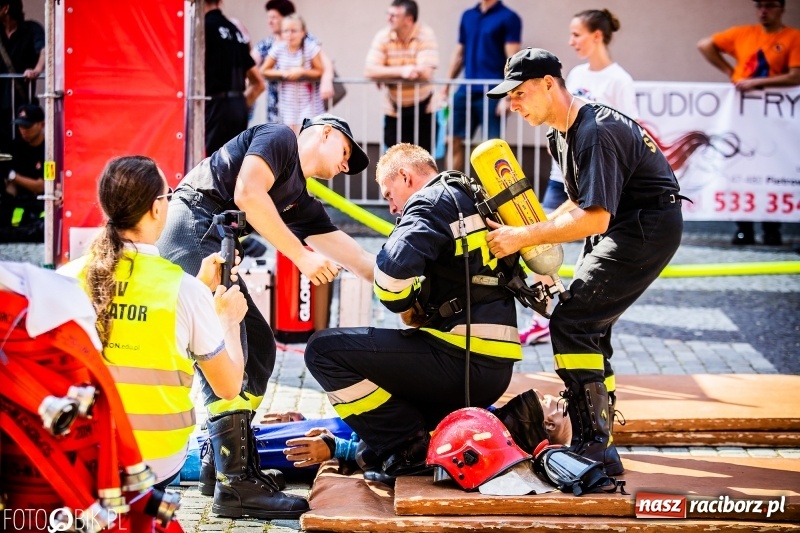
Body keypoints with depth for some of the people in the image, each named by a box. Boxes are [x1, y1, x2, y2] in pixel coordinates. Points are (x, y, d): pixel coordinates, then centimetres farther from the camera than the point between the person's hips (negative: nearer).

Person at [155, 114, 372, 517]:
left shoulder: (303, 203, 25)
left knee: (259, 346, 13)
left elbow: (348, 253, 26)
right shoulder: (280, 138, 2)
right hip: (190, 230, -10)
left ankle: (219, 463, 19)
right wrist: (302, 256, -13)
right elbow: (247, 194, -15)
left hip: (213, 249, 10)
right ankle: (235, 485, -17)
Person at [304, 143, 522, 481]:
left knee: (324, 349, -9)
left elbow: (395, 266, -23)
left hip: (462, 359, -10)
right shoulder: (471, 201, 23)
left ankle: (407, 447, -8)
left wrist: (404, 305, -3)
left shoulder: (432, 200, -6)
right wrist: (425, 311, 18)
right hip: (496, 366, 10)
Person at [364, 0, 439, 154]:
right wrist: (401, 71, -26)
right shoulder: (383, 36, -7)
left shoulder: (425, 35, -16)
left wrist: (386, 73, -19)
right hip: (394, 109, 3)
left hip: (421, 108, -3)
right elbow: (370, 71, -15)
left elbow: (426, 73, -26)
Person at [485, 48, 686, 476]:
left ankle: (595, 449, -16)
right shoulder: (561, 133, 8)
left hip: (647, 228, -11)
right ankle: (596, 439, 27)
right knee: (587, 324, 17)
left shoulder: (595, 132, -24)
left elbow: (594, 217, -29)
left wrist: (522, 237, -26)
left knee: (571, 323, -16)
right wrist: (537, 238, 5)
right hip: (619, 228, 11)